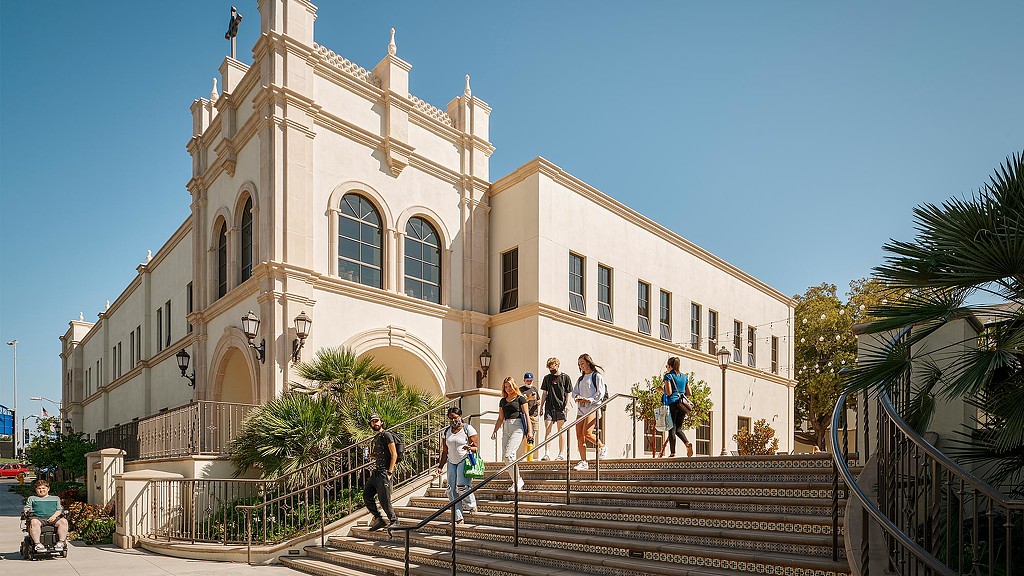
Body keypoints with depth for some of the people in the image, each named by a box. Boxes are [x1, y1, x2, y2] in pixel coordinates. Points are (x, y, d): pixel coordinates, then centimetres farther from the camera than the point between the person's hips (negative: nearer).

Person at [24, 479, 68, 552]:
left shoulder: (55, 498, 28)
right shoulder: (32, 498, 30)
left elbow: (59, 509, 16)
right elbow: (27, 508, 17)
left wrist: (54, 516, -5)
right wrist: (27, 511, -8)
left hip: (53, 518, 1)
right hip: (38, 518, -1)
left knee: (63, 521, -32)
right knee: (34, 522, -40)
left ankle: (61, 542, -34)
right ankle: (37, 544, -43)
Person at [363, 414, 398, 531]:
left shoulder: (386, 435, -7)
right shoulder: (374, 439, 19)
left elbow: (394, 455, -14)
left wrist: (389, 472, -19)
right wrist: (371, 454, 8)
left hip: (384, 472, -9)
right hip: (375, 472, 9)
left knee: (384, 500, -7)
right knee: (366, 495, 8)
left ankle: (394, 521, 6)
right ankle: (378, 518, 18)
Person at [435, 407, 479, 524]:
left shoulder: (468, 429, -3)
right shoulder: (447, 431, 13)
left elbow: (476, 447, -6)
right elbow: (445, 451, 17)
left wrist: (469, 448, -27)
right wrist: (440, 466, 12)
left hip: (465, 461, -5)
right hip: (452, 462, 6)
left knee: (461, 486, -20)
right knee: (451, 490, -4)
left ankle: (472, 506, 7)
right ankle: (458, 518, 1)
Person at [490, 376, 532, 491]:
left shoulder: (520, 399, 1)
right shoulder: (502, 401, 17)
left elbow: (526, 415, -1)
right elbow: (500, 418, 21)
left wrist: (529, 431, -6)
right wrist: (495, 431, 13)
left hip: (517, 427, -6)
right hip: (506, 428, 6)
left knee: (508, 454, -18)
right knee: (508, 456, 2)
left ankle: (518, 480, -7)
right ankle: (516, 482, 11)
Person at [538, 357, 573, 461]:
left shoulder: (565, 377, 2)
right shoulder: (547, 378, 12)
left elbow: (568, 393, 4)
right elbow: (544, 393, 15)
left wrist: (566, 405, -7)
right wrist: (541, 407, 10)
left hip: (560, 407, -3)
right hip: (549, 407, 3)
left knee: (561, 431, 1)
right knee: (547, 430, -4)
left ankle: (561, 453, 7)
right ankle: (546, 453, -5)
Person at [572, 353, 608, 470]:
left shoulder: (597, 376, 1)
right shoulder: (580, 379, 22)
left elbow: (600, 393, -7)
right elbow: (574, 391, 18)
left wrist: (589, 400, -17)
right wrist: (577, 397, -4)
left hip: (593, 407, -7)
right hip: (581, 409, 7)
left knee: (587, 433, -20)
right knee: (579, 435, -3)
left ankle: (602, 447, 7)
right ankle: (583, 462, 1)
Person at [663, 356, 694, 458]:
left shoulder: (668, 376, -3)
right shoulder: (684, 377, 14)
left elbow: (669, 392, -12)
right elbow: (689, 393, 13)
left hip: (672, 403, -5)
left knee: (672, 428, -1)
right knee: (678, 428, 15)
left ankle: (672, 453, -2)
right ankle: (687, 443, -11)